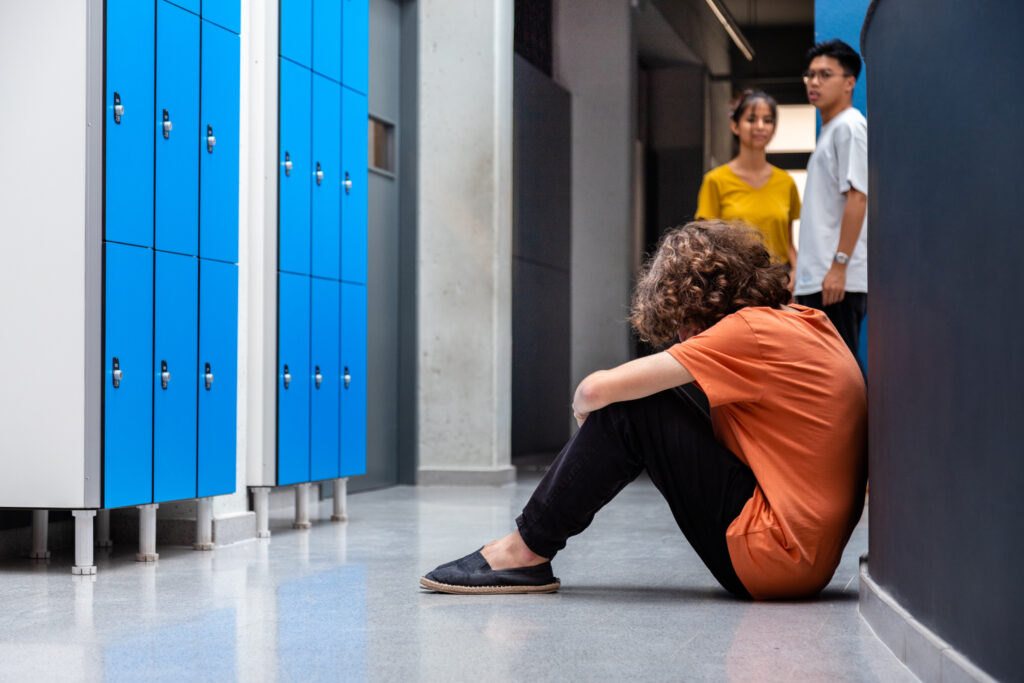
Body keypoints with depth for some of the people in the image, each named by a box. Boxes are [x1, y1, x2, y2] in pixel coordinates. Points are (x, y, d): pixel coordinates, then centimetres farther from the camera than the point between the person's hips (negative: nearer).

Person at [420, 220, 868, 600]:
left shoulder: (752, 330, -14)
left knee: (628, 410, -8)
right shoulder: (806, 321, 13)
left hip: (774, 558, -9)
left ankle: (526, 551, 1)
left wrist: (585, 404, 5)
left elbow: (600, 389, -18)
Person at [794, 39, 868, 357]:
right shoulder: (830, 129, 22)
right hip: (815, 277, 10)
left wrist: (839, 265, -22)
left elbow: (857, 197, -16)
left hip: (839, 280, -10)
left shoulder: (849, 126, -7)